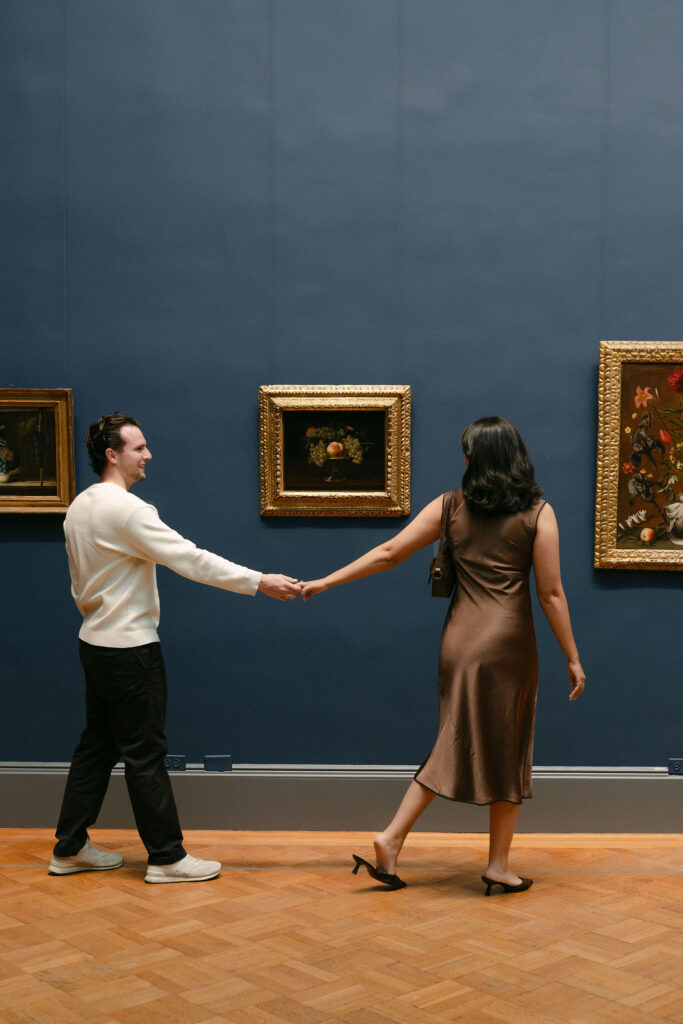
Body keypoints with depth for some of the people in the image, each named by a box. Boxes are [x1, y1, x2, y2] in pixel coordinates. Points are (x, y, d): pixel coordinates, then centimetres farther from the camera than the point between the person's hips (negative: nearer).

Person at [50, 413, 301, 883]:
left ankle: (70, 848, 24)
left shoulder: (80, 506, 9)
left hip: (97, 644, 9)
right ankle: (167, 857, 8)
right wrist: (260, 581, -23)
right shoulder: (126, 509, -21)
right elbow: (191, 559, -25)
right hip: (130, 649, -9)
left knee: (98, 747, 16)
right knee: (145, 754, -1)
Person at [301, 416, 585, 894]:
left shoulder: (450, 507, 3)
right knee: (506, 751, 9)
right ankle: (499, 865, 17)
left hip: (461, 638, 3)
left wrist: (326, 582, 10)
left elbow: (387, 554, 2)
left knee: (457, 744, 15)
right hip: (509, 640, -3)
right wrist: (573, 659, 1)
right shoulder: (538, 513, -4)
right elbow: (550, 594, -6)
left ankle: (392, 839, 10)